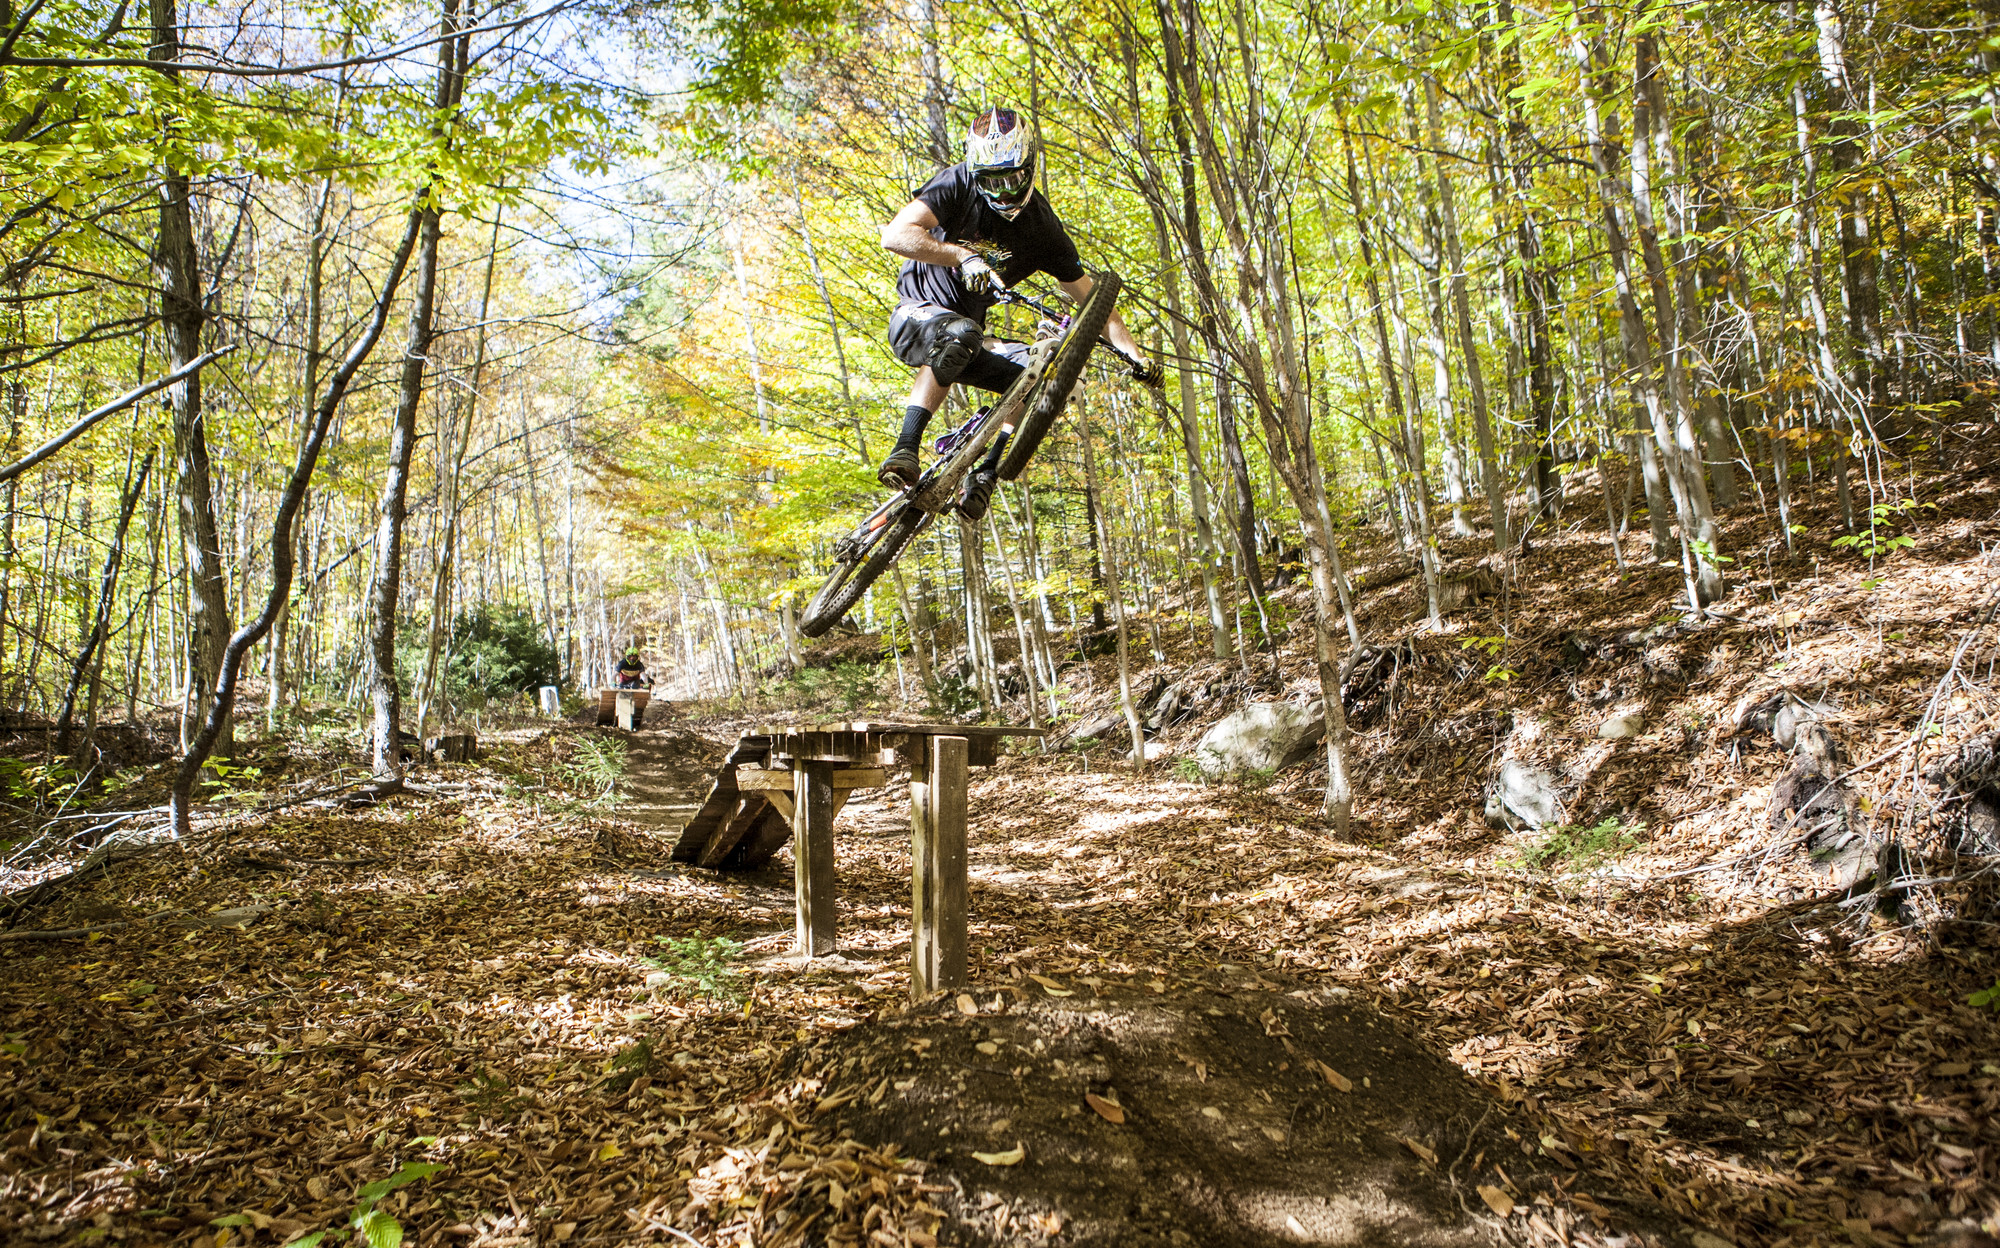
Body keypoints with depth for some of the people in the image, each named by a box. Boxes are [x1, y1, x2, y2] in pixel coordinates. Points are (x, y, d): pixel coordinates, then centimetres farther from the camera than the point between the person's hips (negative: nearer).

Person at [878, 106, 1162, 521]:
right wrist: (962, 256, -39)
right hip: (915, 316, -4)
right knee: (960, 334, -39)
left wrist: (1134, 354, -14)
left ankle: (984, 476, -16)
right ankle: (904, 453, -38)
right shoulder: (958, 184, -13)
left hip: (967, 332, 4)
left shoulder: (1043, 229, -4)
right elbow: (895, 235, -27)